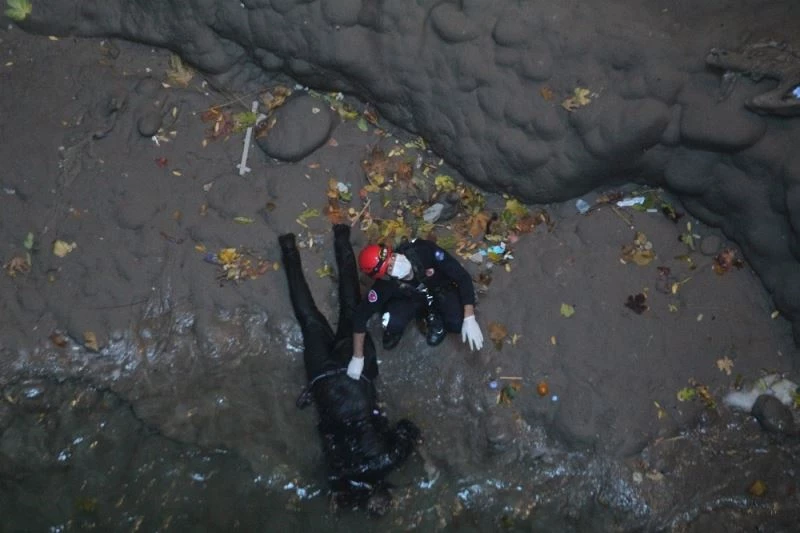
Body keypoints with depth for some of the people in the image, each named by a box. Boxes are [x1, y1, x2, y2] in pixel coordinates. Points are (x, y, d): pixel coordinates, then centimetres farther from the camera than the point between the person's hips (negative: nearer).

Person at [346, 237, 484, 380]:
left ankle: (434, 316, 7)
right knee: (392, 324, -28)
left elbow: (463, 276, -30)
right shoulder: (385, 285, -32)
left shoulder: (424, 250, -37)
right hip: (411, 299, 1)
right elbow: (361, 315, -21)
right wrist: (357, 358, -20)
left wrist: (469, 319, -36)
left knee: (459, 323, -27)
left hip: (441, 291, -1)